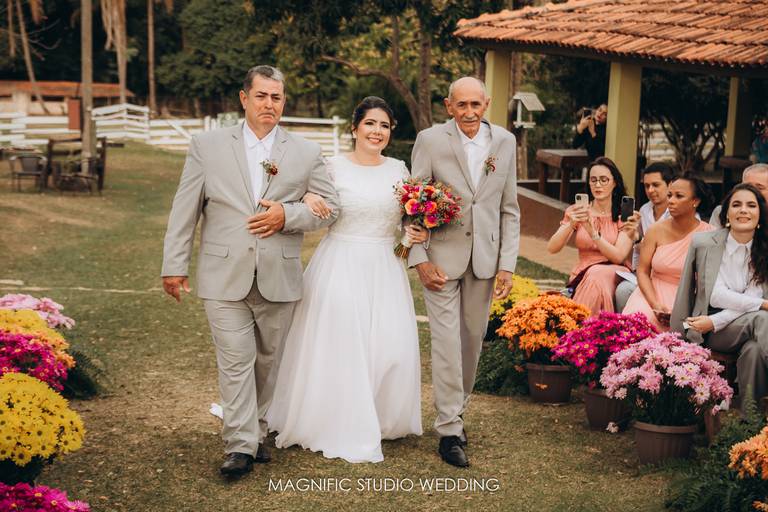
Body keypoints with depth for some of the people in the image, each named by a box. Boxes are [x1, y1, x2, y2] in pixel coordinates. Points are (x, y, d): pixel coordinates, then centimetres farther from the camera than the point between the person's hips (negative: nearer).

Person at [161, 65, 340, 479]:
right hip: (225, 277, -2)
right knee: (236, 361, -5)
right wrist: (174, 265, 0)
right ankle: (240, 445, -1)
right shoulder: (207, 146, 3)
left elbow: (329, 208, 6)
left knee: (266, 360, 12)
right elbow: (184, 211, 3)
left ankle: (256, 432, 27)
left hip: (279, 278, 2)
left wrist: (287, 215, -11)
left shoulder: (306, 153, 6)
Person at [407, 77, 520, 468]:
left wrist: (507, 264, 1)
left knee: (472, 340, 12)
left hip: (484, 258, 3)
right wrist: (420, 259, -11)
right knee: (447, 341, -5)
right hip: (442, 256, -3)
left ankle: (458, 411, 30)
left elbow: (509, 209, 6)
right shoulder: (430, 140, -6)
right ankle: (449, 430, 3)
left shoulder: (505, 142, 4)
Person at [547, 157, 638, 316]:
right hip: (582, 277, 1)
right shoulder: (577, 212, 7)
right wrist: (571, 225, -23)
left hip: (615, 274, -1)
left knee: (597, 274, -35)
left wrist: (592, 232, -23)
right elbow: (552, 248, -5)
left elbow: (618, 256, -12)